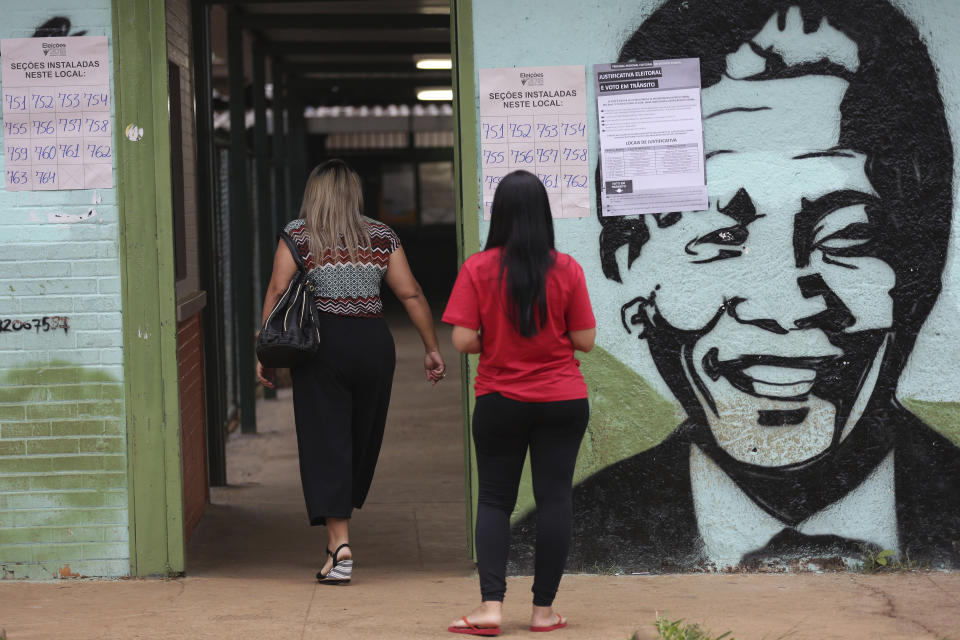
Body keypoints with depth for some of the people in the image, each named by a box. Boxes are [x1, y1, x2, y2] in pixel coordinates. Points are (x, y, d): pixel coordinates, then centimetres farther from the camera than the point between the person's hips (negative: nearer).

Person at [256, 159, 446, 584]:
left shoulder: (297, 235, 3)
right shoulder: (381, 237, 9)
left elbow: (277, 293, -4)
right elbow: (411, 294, 6)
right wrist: (432, 349, 11)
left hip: (320, 343, -2)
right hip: (373, 342, 2)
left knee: (326, 442, -1)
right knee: (362, 439, 16)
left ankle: (340, 544, -10)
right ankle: (341, 521, 28)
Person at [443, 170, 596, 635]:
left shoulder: (478, 269, -9)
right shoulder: (566, 270, -6)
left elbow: (463, 340, -13)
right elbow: (585, 340, -4)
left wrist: (494, 341, 7)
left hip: (500, 401, 0)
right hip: (563, 400, 0)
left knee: (494, 500, 9)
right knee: (554, 497, 6)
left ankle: (491, 606, -2)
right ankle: (543, 610, 9)